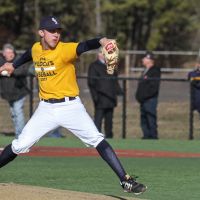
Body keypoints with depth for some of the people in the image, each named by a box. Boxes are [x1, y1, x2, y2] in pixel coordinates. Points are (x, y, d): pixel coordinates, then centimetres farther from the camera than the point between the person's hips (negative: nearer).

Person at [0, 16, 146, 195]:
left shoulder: (65, 49, -15)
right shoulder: (35, 49, 3)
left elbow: (83, 46, -37)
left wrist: (101, 41, -57)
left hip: (70, 106, -4)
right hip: (46, 109, 4)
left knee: (96, 139, -18)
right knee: (20, 145, 1)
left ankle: (126, 180, -19)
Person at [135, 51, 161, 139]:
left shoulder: (155, 71, -8)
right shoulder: (145, 71, 22)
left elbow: (154, 87, -16)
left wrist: (144, 96, -19)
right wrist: (138, 96, 13)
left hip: (150, 99, -10)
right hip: (143, 100, 10)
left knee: (151, 119, -10)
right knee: (143, 120, 10)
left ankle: (153, 136, -9)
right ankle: (146, 135, 15)